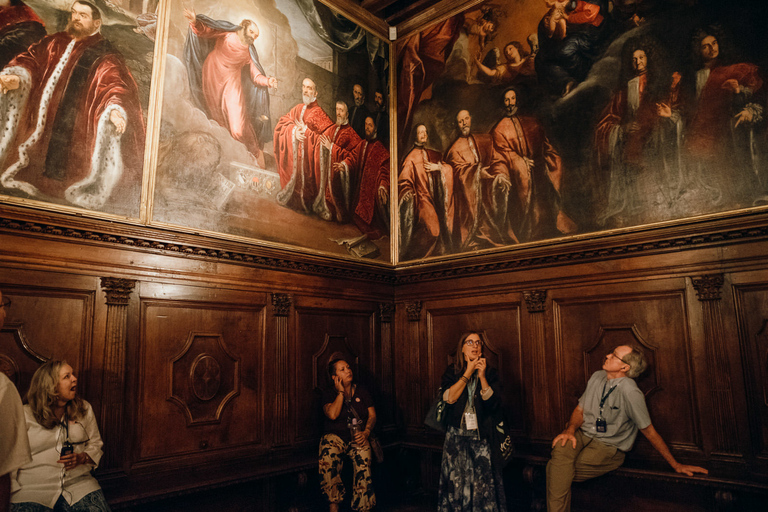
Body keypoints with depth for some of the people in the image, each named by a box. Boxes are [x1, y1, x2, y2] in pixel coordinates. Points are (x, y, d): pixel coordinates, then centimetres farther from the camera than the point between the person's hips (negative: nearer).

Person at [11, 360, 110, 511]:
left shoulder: (84, 409, 12)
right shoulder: (25, 415, 3)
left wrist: (82, 458, -5)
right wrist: (12, 488, -7)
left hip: (78, 482, 1)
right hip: (33, 488, -1)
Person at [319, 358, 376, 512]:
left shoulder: (361, 391, 13)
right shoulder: (329, 394, 5)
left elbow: (372, 415, 9)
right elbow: (333, 414, -13)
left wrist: (366, 433, -7)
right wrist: (341, 392, -6)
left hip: (358, 437, 2)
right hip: (335, 436, -2)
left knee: (363, 459, -28)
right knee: (328, 456, -33)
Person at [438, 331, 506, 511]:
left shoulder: (490, 373, 5)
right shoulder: (452, 371, 5)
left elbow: (493, 402, -6)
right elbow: (449, 398, -11)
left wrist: (482, 375, -15)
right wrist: (469, 372, -10)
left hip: (482, 437, 0)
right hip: (457, 437, 0)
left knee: (483, 485, -4)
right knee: (457, 483, 0)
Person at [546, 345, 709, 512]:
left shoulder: (629, 391, -18)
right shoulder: (597, 377, 3)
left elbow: (649, 431, -9)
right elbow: (580, 410, 10)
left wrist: (676, 465, -3)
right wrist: (570, 429, -10)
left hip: (608, 447, -5)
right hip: (583, 435, 6)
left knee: (558, 470, -26)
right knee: (561, 449, -28)